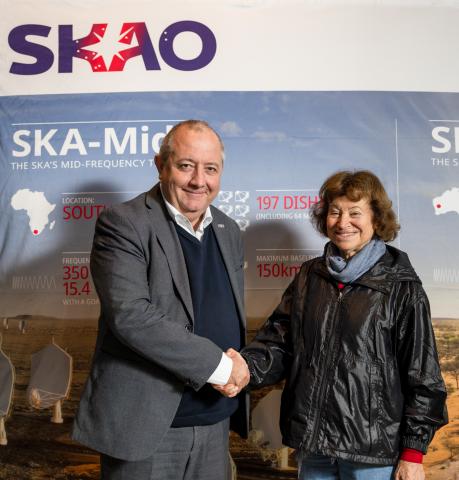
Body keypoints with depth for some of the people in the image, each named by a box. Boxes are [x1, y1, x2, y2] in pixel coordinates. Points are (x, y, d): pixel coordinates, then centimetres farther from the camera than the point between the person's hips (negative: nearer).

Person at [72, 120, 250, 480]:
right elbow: (131, 315, -22)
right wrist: (217, 364, -19)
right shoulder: (123, 224, -12)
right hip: (144, 424, -5)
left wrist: (236, 364, -7)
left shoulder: (229, 230, 8)